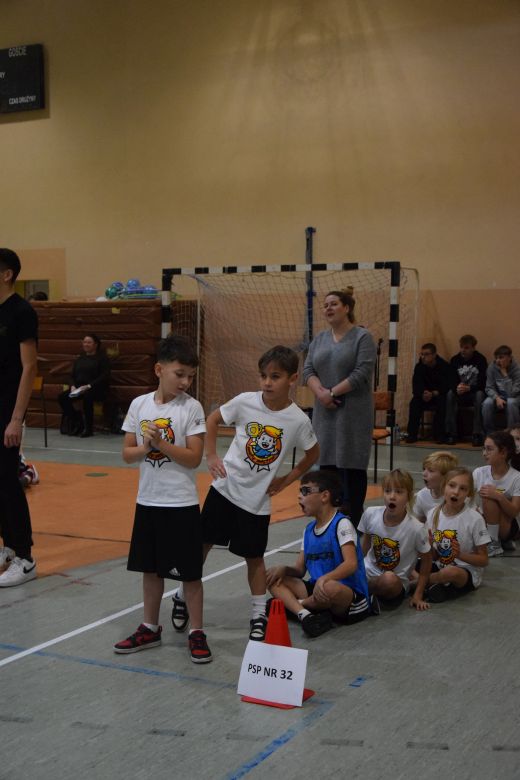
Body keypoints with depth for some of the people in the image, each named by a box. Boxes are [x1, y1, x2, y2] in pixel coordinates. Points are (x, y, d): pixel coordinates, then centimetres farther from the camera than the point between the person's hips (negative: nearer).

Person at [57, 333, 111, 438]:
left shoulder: (102, 358, 3)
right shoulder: (79, 359, 22)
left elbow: (104, 377, -7)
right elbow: (73, 375, 20)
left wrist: (89, 386, -18)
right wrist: (73, 386, -3)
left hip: (96, 389, -6)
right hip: (78, 387, 6)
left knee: (87, 396, -40)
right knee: (62, 397, -21)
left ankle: (89, 429, -27)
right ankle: (78, 423, -9)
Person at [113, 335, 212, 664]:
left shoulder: (191, 407, -9)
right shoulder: (139, 404, 0)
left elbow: (194, 458, -13)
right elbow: (127, 453, 3)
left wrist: (161, 444, -22)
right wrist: (145, 449, -16)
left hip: (182, 503, -4)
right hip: (148, 500, 4)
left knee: (190, 571, 4)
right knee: (151, 568, 16)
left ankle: (197, 632, 16)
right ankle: (150, 628, 30)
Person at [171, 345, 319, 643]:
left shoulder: (298, 420, -12)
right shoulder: (245, 401, -11)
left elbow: (313, 454, 6)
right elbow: (213, 419, 6)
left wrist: (285, 480, 3)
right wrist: (212, 456, -2)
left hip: (257, 498, -1)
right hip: (225, 487, 1)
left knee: (254, 557, 8)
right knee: (202, 544, 9)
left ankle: (259, 615, 23)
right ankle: (182, 597, 29)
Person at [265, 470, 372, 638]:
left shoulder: (341, 524, -9)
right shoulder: (309, 530, 14)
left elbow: (351, 564, -22)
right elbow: (299, 570, 13)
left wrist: (324, 578, -38)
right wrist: (284, 569, -10)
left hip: (351, 594, -7)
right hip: (316, 587, 7)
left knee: (330, 587, -40)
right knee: (274, 579, -5)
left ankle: (292, 605, -10)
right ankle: (305, 614, -29)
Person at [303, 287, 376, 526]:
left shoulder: (362, 337, -4)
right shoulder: (320, 339, 14)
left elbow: (362, 373, -14)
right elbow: (308, 369, 6)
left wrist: (333, 392, -15)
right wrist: (320, 392, -12)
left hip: (352, 414, -5)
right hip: (325, 413, 6)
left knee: (351, 468, -4)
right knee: (326, 464, 7)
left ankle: (353, 522, 2)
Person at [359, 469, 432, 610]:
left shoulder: (415, 528, -19)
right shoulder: (370, 514, -10)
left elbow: (427, 559, -5)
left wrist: (418, 595, -6)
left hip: (397, 582, -2)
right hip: (369, 571, 2)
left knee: (389, 580, -38)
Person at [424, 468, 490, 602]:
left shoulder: (475, 519, -14)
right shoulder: (433, 514, -2)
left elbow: (483, 560, -8)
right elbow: (434, 557, 6)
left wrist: (460, 554, -25)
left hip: (467, 572, -4)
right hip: (439, 566, 4)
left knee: (451, 572, -37)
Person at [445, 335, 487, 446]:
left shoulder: (481, 359, -10)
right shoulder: (455, 360, -1)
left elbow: (483, 383, -15)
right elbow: (452, 381, -7)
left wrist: (469, 388, -33)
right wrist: (457, 388, -32)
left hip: (475, 392, -2)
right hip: (460, 394, 2)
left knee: (479, 395, -35)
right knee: (450, 394, -28)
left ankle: (477, 434, -35)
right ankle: (451, 433, -29)